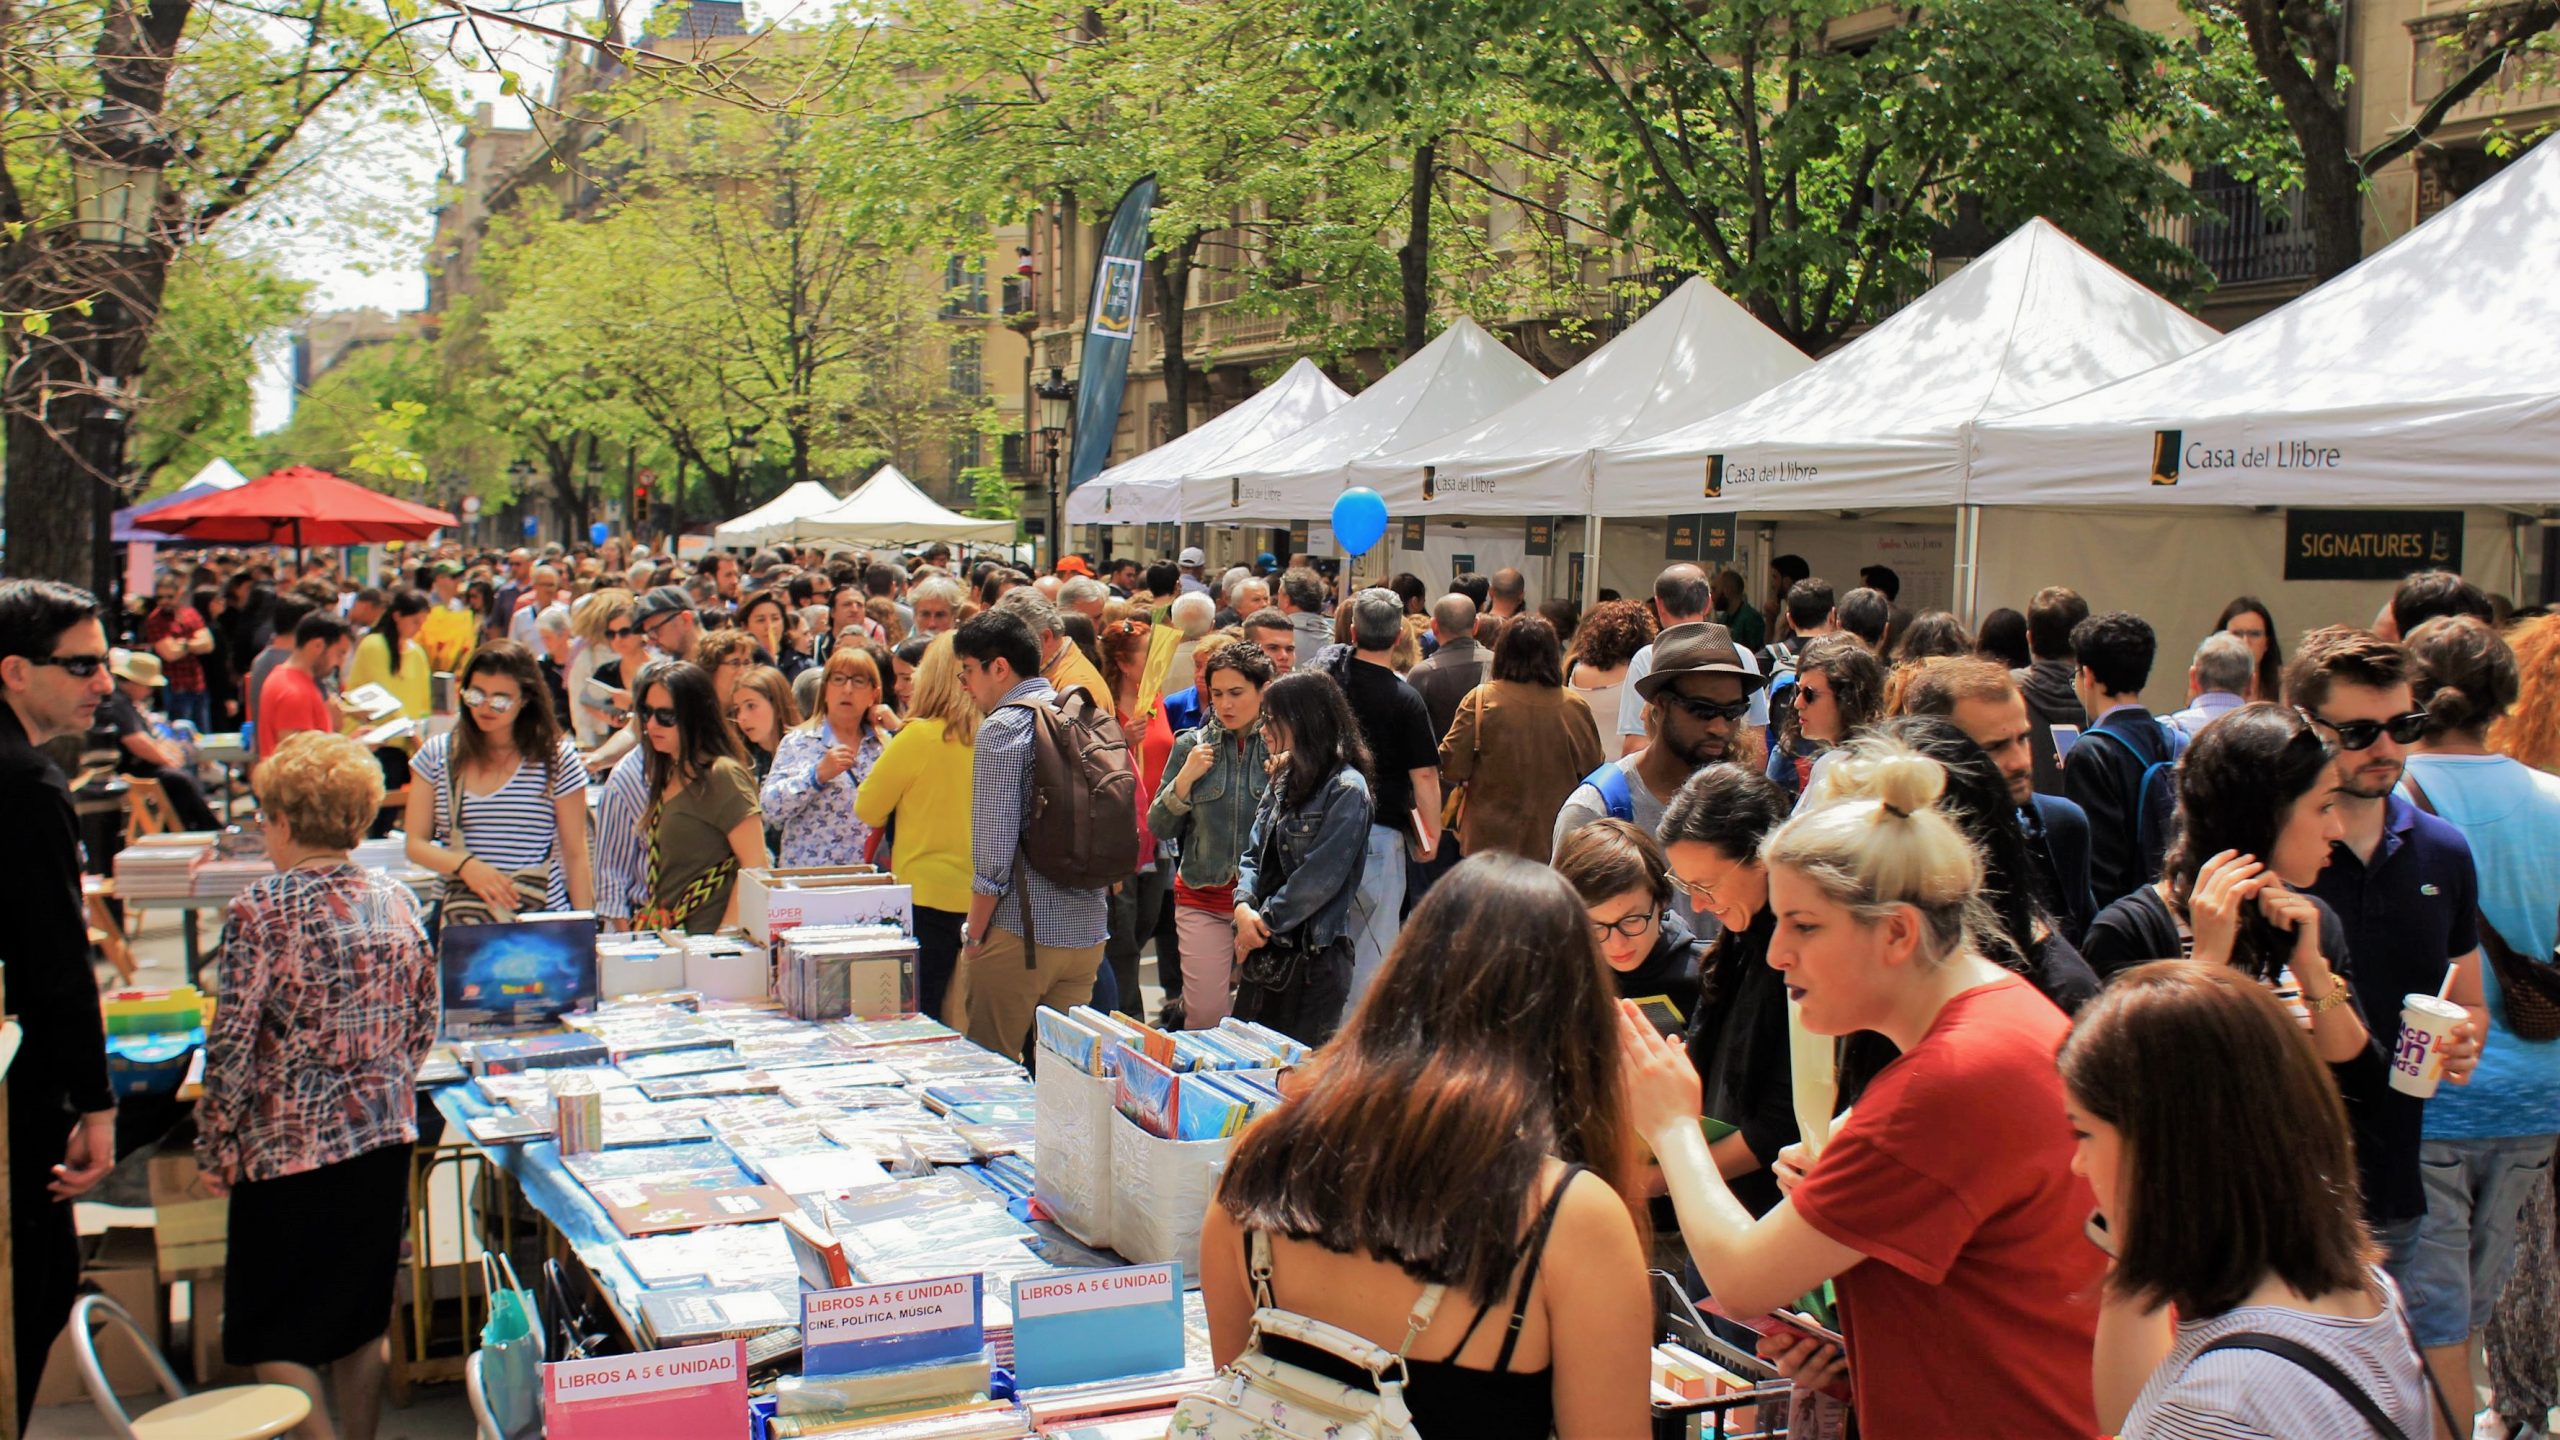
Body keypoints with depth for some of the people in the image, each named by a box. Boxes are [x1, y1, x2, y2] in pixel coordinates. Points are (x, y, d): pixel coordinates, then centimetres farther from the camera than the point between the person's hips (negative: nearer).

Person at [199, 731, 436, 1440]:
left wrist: (215, 1149, -4)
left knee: (274, 1335, 7)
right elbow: (423, 1024, 9)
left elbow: (232, 1044, -14)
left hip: (289, 1149, -6)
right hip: (385, 1140, 6)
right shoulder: (396, 899, 2)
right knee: (363, 1320, 18)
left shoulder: (262, 910, -15)